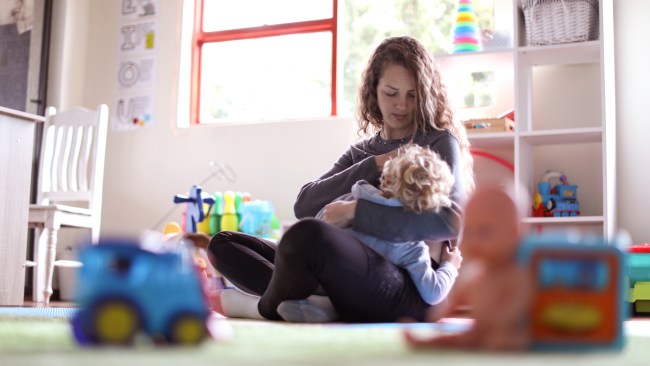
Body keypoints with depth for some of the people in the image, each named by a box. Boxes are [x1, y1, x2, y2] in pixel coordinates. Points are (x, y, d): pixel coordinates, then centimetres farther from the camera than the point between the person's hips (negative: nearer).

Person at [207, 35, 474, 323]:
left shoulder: (441, 144, 3)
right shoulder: (361, 153, 20)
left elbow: (449, 223, -16)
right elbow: (304, 206, 4)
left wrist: (355, 211, -18)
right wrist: (374, 165, -6)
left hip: (411, 290, -7)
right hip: (356, 286, 7)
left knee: (309, 235, -38)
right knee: (223, 244, 5)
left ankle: (267, 307, -9)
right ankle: (321, 303, -20)